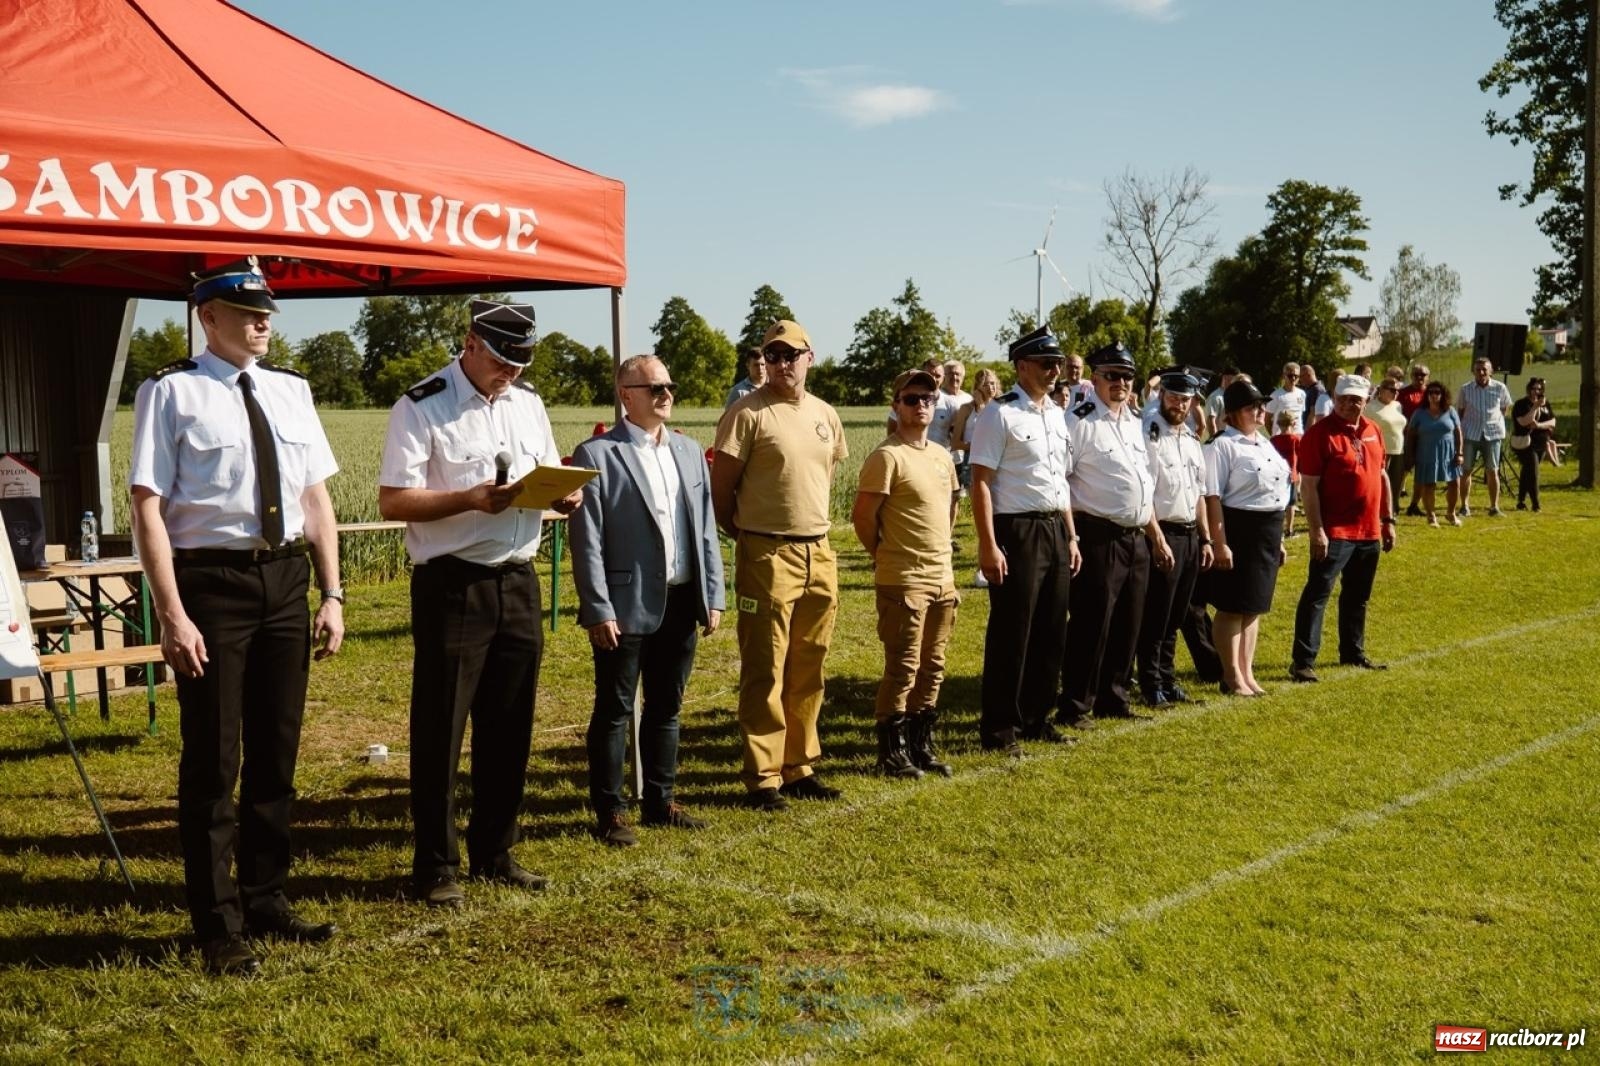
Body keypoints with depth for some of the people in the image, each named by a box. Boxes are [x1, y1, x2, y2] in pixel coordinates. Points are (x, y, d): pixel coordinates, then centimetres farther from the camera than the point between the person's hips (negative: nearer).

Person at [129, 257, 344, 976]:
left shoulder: (290, 392, 9)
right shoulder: (172, 393, -7)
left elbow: (315, 496, 11)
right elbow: (148, 505, -12)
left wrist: (331, 594, 5)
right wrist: (172, 614, -17)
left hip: (285, 579, 6)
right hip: (210, 580, -5)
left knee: (276, 752, 15)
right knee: (213, 760, 4)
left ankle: (265, 899, 32)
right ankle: (218, 926, 17)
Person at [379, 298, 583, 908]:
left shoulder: (528, 403, 12)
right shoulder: (421, 407, -8)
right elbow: (393, 502, -13)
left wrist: (564, 494, -5)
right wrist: (471, 499, -25)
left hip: (517, 579, 6)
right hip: (451, 584, -6)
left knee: (509, 727, 13)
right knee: (439, 731, 1)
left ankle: (494, 853, 27)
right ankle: (436, 867, 12)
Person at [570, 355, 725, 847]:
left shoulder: (690, 452, 11)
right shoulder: (597, 454, -7)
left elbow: (706, 530, 12)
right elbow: (587, 541, -10)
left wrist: (714, 598, 7)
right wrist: (599, 611, -14)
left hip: (681, 604, 6)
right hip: (626, 607, -5)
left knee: (666, 709, 15)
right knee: (614, 711, 5)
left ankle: (660, 800, 28)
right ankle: (609, 811, 15)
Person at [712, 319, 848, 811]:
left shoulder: (825, 415, 11)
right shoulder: (747, 413, -8)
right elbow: (721, 487, -6)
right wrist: (745, 537, 2)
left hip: (819, 553, 6)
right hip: (768, 554, -6)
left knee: (808, 670, 13)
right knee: (765, 672, -1)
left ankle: (799, 767, 23)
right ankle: (763, 776, 7)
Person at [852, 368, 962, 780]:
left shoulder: (942, 456, 12)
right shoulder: (887, 456, -12)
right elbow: (862, 516, -12)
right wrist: (887, 556, -1)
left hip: (942, 578, 8)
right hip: (903, 581, -8)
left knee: (932, 667, 13)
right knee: (903, 667, -2)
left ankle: (921, 746, 23)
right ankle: (891, 751, 8)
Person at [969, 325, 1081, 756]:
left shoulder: (1057, 415, 13)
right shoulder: (1000, 414, -10)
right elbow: (980, 482, -14)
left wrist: (1071, 537, 17)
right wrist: (989, 546, -19)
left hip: (1055, 530, 8)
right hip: (1016, 531, -8)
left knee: (1051, 633, 13)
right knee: (1011, 634, -1)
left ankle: (1036, 718, 26)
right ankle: (998, 729, 10)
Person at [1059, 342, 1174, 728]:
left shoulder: (1135, 422, 15)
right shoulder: (1080, 422, -9)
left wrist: (1158, 537, 21)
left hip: (1137, 539, 8)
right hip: (1099, 538, -8)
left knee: (1127, 625, 14)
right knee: (1091, 625, -3)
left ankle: (1113, 699, 27)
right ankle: (1075, 707, 8)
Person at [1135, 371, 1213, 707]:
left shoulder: (1192, 439, 13)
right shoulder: (1150, 435, -10)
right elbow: (1142, 493, -15)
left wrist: (1205, 539, 16)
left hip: (1191, 537, 7)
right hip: (1163, 533, -7)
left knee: (1174, 617, 14)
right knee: (1155, 617, 0)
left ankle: (1167, 680, 24)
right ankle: (1150, 685, 10)